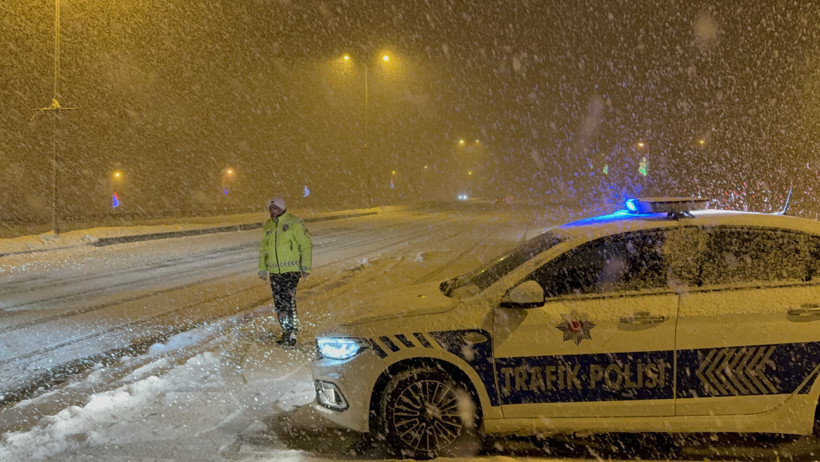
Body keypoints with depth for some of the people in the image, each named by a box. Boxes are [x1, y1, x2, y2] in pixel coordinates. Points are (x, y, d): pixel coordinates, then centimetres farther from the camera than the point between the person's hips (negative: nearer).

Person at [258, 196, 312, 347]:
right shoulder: (267, 226, 14)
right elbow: (263, 249, 22)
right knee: (279, 304, 6)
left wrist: (306, 267, -9)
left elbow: (306, 245, -3)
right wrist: (262, 269, 15)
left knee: (288, 302, -13)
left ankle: (292, 335, -8)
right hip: (274, 271, 6)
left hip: (291, 270, -5)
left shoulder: (294, 223, -3)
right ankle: (286, 332, 17)